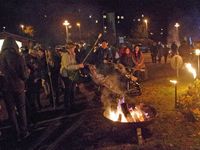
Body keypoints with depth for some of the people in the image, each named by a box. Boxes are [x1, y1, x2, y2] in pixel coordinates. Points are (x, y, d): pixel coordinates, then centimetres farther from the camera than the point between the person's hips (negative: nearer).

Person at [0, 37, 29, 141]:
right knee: (21, 109, 14)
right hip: (18, 87, -1)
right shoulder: (18, 57, -13)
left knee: (11, 110, 12)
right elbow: (24, 75, -12)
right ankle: (23, 132, 19)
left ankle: (17, 133, 17)